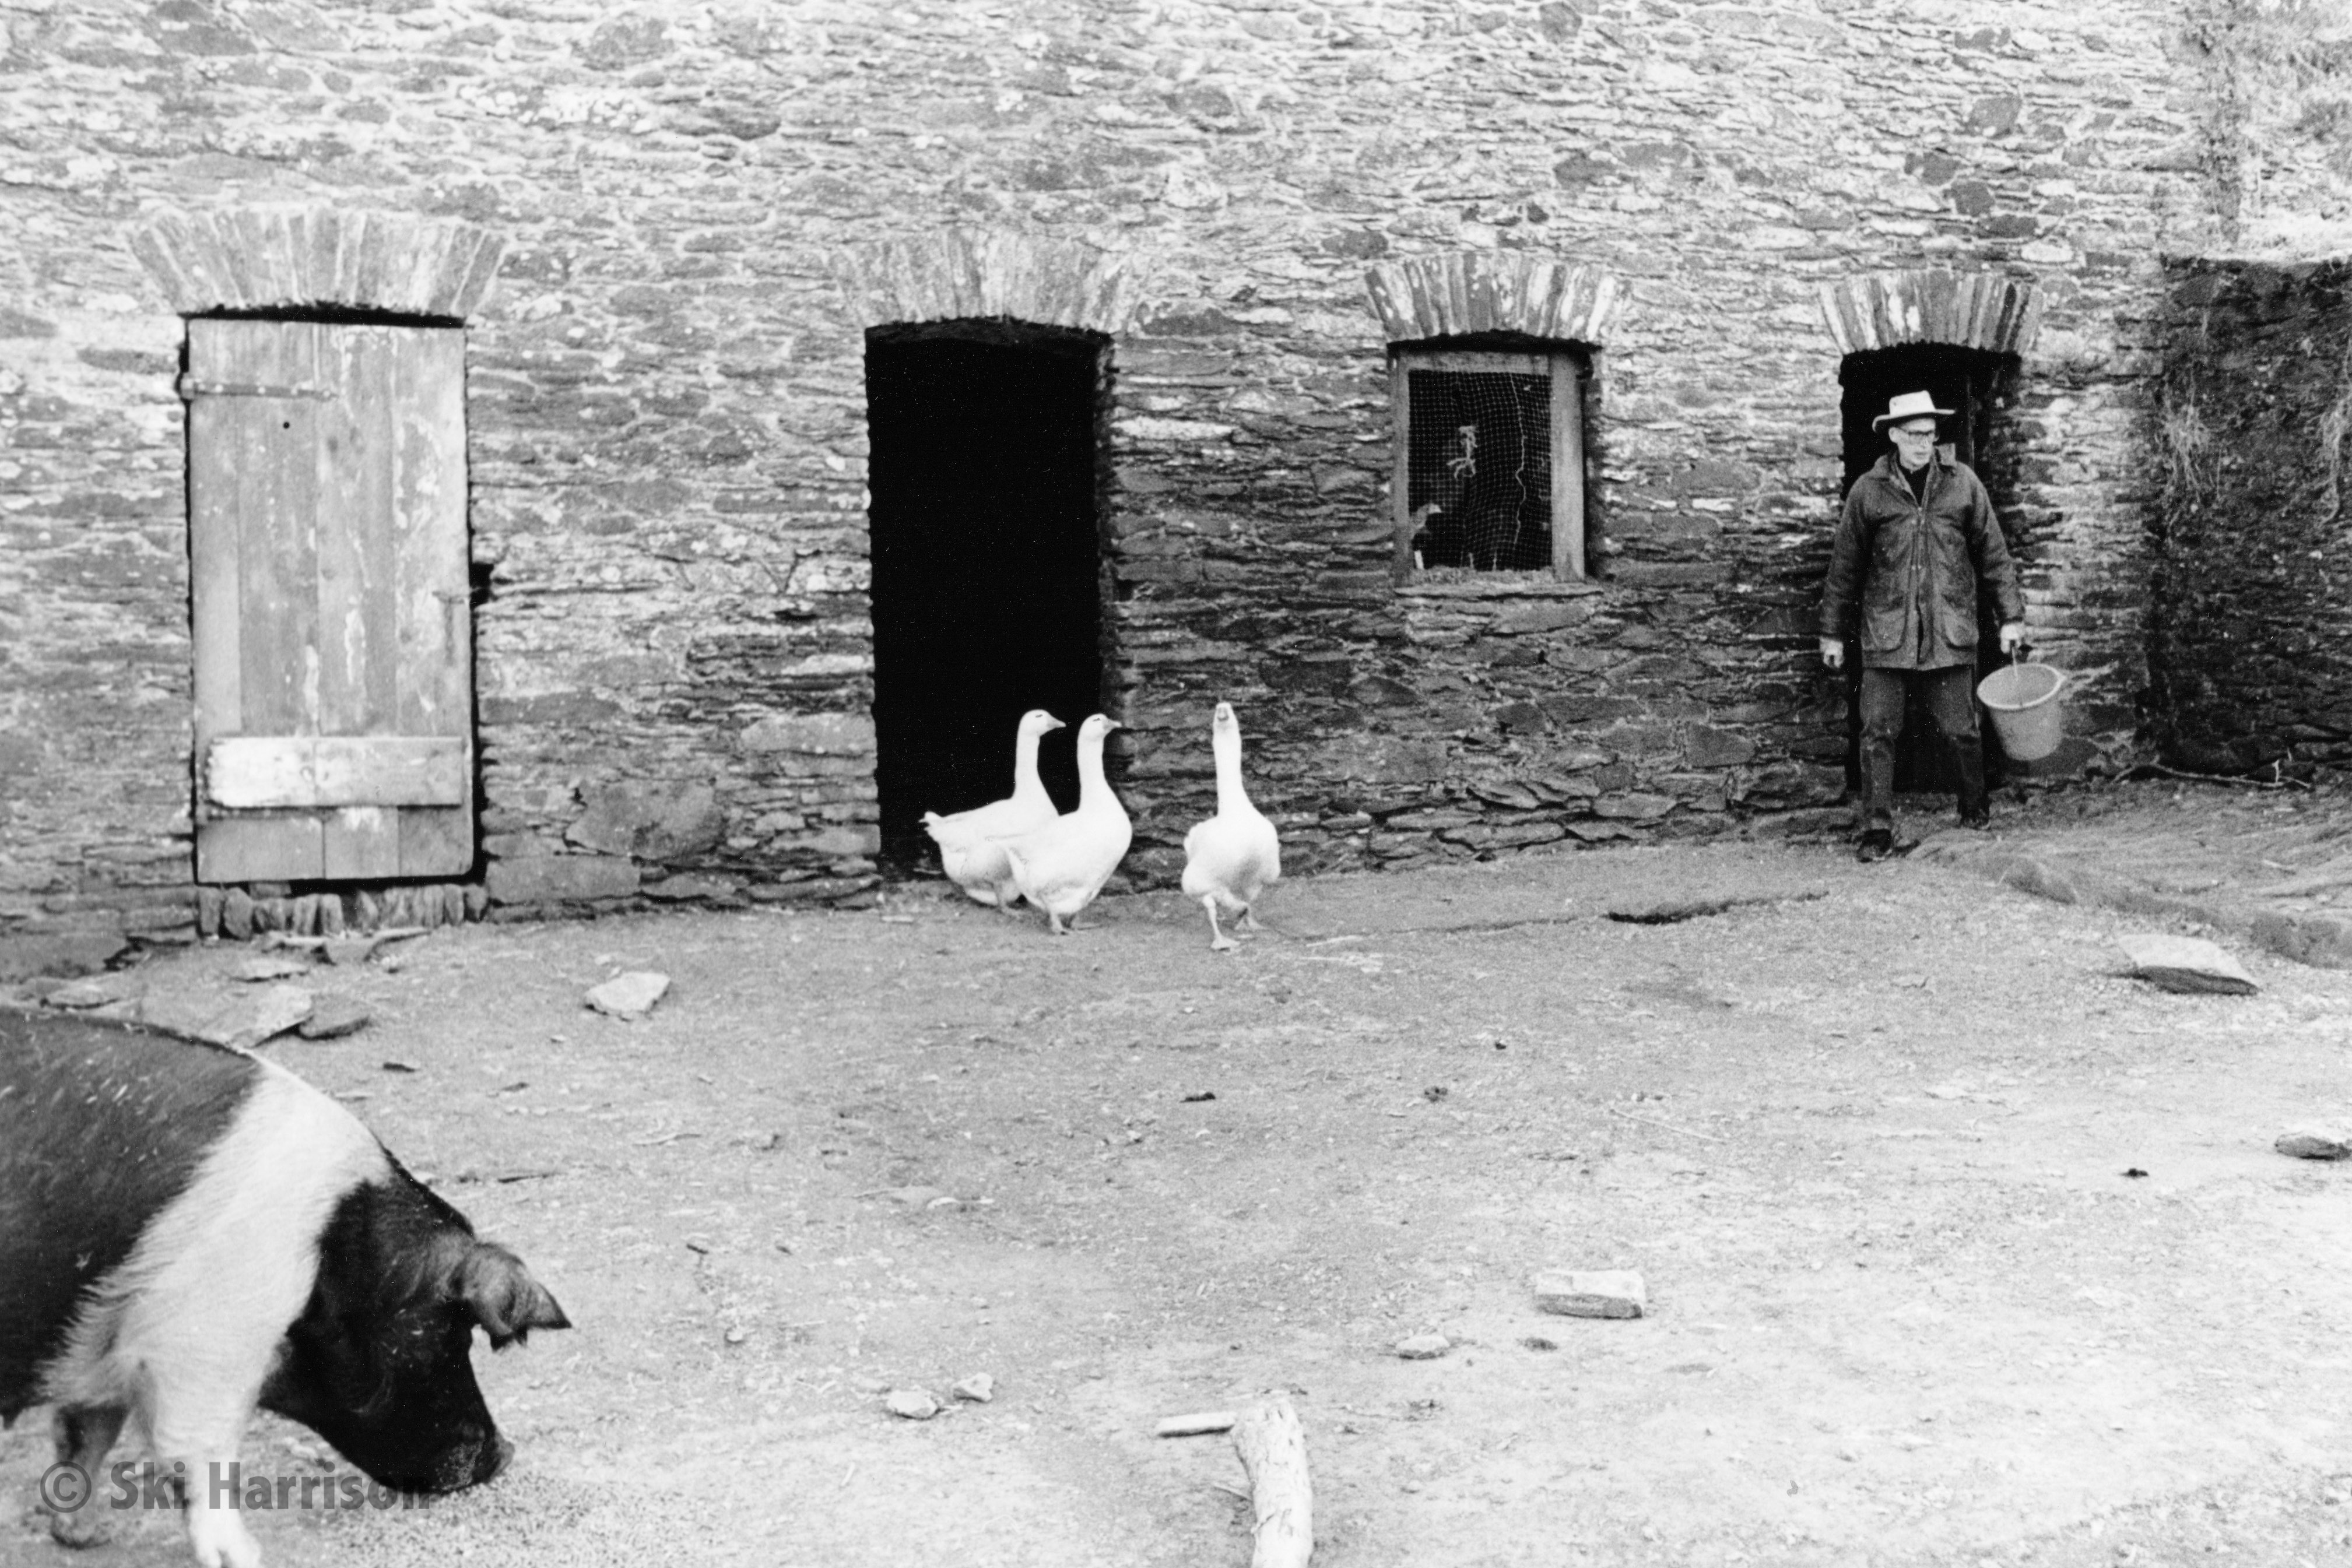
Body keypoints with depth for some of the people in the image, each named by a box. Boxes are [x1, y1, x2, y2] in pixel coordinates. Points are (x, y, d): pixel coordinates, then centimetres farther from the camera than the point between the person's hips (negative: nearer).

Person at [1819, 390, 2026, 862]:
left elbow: (1994, 554, 9)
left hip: (1950, 632, 0)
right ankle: (1877, 829, 1)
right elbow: (1845, 566, 8)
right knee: (1878, 731, -5)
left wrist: (2011, 616, 6)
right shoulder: (1869, 491, 2)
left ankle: (1976, 807, 28)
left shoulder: (1962, 484, 4)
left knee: (1959, 730, 5)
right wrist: (1833, 632, 9)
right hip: (1886, 632, 0)